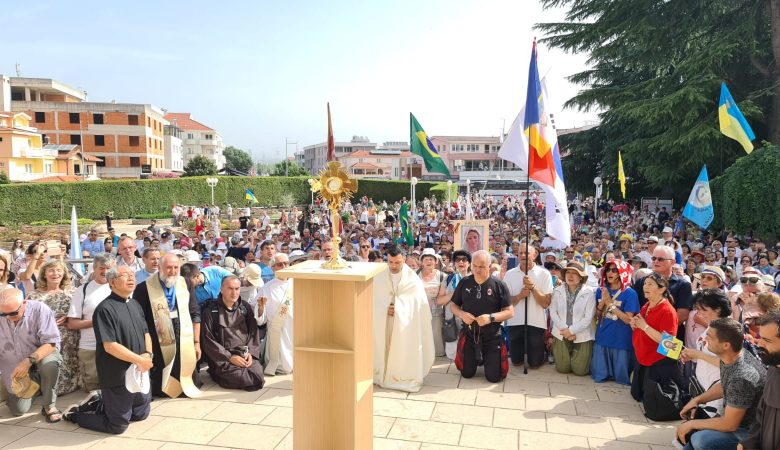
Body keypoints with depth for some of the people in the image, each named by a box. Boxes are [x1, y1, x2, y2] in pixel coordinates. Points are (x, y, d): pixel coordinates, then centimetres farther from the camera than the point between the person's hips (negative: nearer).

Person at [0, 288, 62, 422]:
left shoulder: (40, 310, -24)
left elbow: (51, 343, -27)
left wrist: (29, 361, -39)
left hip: (41, 355, -3)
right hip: (13, 368, 3)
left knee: (49, 363, -38)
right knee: (18, 410, 3)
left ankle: (49, 406, -16)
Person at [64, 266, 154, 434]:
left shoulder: (135, 304, 9)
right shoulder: (105, 309, -19)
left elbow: (146, 333, 12)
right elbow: (110, 345, -23)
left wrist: (148, 354, -7)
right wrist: (139, 360, -21)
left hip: (138, 373, 8)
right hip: (117, 376, -8)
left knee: (141, 414, 22)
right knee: (117, 425, 5)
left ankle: (98, 405, 34)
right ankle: (75, 414, 25)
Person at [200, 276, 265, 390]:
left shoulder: (245, 307, 10)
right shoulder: (211, 311, -3)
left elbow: (253, 332, 12)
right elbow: (208, 340, -5)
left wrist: (250, 353, -5)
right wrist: (230, 357, -11)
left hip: (246, 355, 4)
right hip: (223, 358, -4)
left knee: (258, 375, -18)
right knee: (240, 378, -24)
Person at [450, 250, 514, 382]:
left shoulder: (499, 285, -12)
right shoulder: (464, 283, -3)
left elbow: (510, 312, -9)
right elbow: (454, 306, 6)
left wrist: (491, 317, -25)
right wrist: (462, 314, -16)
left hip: (492, 337, -2)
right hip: (469, 335, 3)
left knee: (494, 377, 2)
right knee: (467, 374, 12)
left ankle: (487, 358, 34)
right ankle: (477, 358, 43)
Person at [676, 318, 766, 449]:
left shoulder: (742, 377, -33)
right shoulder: (729, 358, -7)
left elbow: (729, 424, -25)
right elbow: (723, 386, 14)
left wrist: (691, 424, -14)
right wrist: (697, 400, 2)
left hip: (749, 431, -9)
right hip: (732, 416, 9)